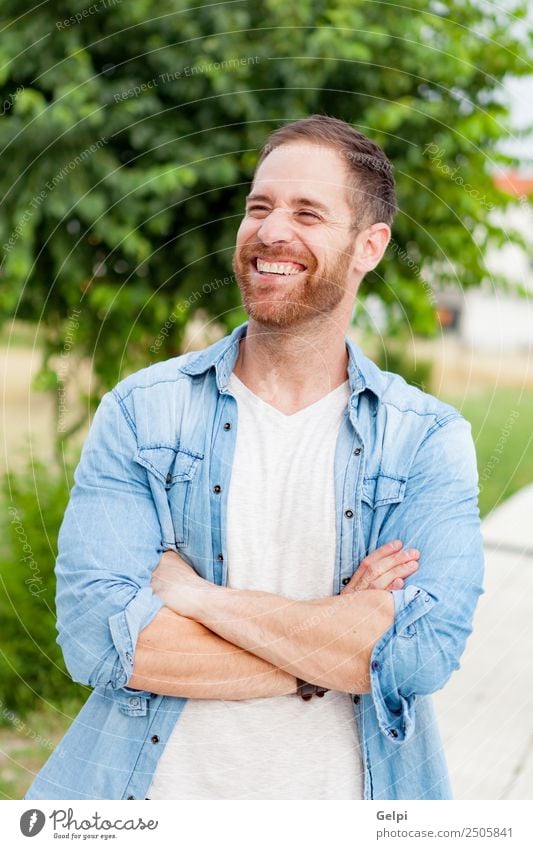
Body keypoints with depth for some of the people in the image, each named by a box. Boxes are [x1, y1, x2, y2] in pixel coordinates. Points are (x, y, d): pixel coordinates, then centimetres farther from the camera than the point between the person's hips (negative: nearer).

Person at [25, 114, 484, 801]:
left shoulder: (429, 439, -7)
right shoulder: (140, 411, -7)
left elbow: (427, 649, -20)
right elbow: (94, 633, -17)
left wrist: (193, 593, -20)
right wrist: (335, 639, -19)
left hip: (347, 796, 0)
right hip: (157, 788, 0)